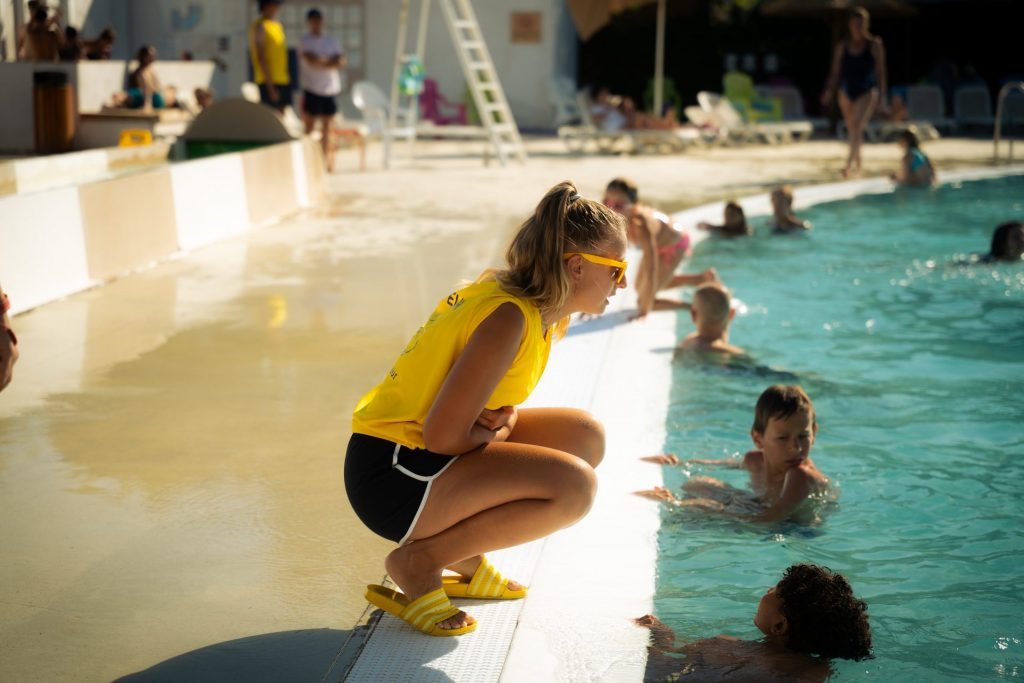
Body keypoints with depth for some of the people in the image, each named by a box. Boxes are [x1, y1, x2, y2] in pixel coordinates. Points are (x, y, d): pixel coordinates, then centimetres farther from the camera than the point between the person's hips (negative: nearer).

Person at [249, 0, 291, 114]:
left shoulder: (278, 25, 15)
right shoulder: (260, 27, -10)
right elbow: (261, 58, -15)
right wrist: (270, 86, -20)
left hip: (283, 81, 8)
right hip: (269, 82, -8)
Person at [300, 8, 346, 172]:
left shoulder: (332, 41, 15)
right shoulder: (305, 40, 2)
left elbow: (341, 63, 4)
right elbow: (310, 59, -12)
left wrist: (320, 62, -9)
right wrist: (330, 62, -3)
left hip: (330, 88, 4)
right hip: (312, 89, -4)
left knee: (326, 127, 6)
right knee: (309, 126, -5)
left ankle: (327, 159, 8)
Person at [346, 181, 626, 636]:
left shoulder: (539, 311, 7)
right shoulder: (510, 318, -23)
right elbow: (443, 436, -25)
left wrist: (504, 420, -6)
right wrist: (498, 433, -6)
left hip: (419, 452, 10)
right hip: (392, 473, -10)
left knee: (585, 437, 9)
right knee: (573, 486, -23)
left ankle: (464, 555, 11)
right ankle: (418, 562, -9)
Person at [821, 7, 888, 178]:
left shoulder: (874, 45, -1)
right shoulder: (842, 46, 5)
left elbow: (880, 72, 0)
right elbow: (835, 72, 6)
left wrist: (882, 96, -3)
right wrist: (829, 90, -9)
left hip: (867, 92, -3)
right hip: (847, 92, 4)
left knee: (857, 127, -19)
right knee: (852, 130, 10)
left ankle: (850, 164, -26)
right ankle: (857, 165, 23)